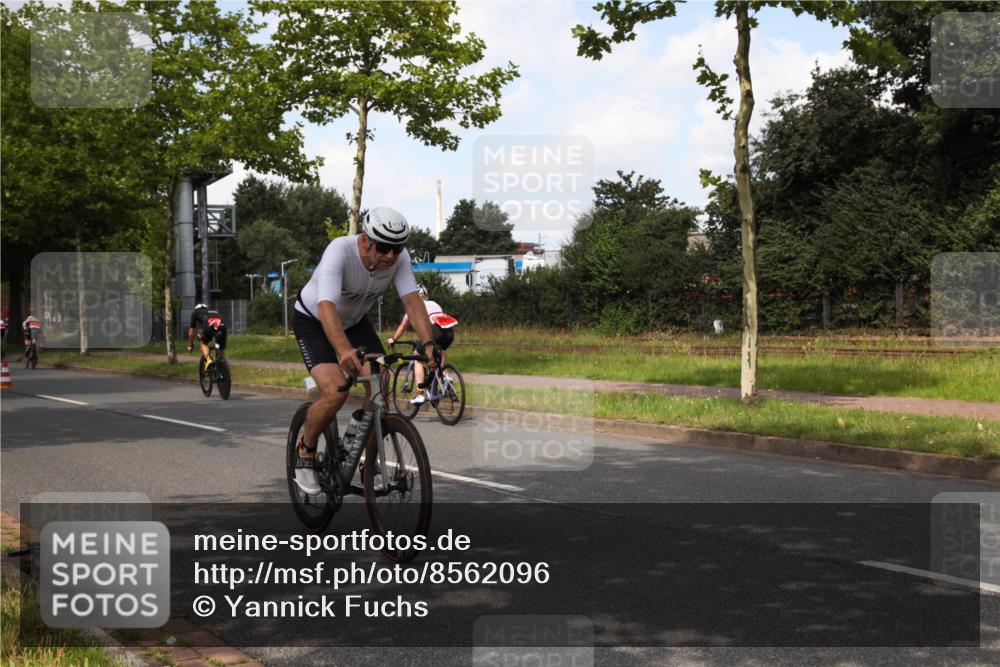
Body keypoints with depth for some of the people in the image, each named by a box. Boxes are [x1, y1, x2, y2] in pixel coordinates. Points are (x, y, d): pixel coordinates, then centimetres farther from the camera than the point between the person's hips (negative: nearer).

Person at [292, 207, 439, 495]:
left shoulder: (398, 257, -22)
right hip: (312, 320, -5)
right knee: (335, 392, -23)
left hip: (355, 320, 5)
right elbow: (327, 307, -48)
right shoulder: (340, 251, -37)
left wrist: (429, 344, -45)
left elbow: (412, 301, -28)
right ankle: (305, 453, 4)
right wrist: (344, 350, -65)